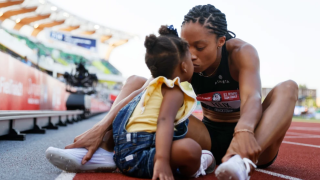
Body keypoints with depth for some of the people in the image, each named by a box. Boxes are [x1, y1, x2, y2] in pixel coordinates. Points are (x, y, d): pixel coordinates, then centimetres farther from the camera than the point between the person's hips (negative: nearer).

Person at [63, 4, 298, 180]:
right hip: (208, 136, 2)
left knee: (287, 88, -32)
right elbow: (143, 93, -25)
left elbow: (252, 98, -34)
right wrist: (101, 127, -38)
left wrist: (244, 131, -57)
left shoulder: (241, 53, -18)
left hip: (244, 135, -1)